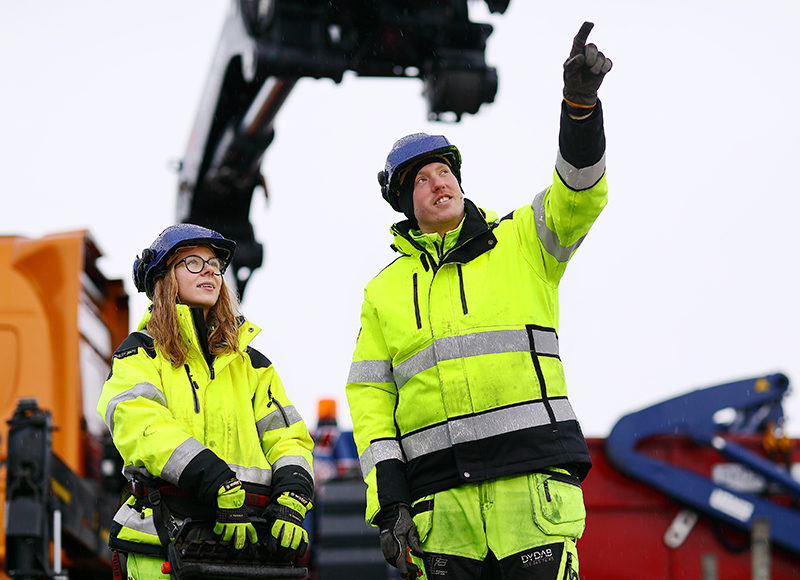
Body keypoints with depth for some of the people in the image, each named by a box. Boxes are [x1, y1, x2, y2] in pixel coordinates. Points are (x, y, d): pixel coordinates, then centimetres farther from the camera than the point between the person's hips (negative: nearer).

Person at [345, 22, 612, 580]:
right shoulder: (383, 292, 17)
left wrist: (581, 98, -21)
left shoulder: (521, 243, 13)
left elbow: (580, 194, -4)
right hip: (441, 501, 2)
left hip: (533, 477, -2)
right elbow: (370, 403, 12)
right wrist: (389, 503, 0)